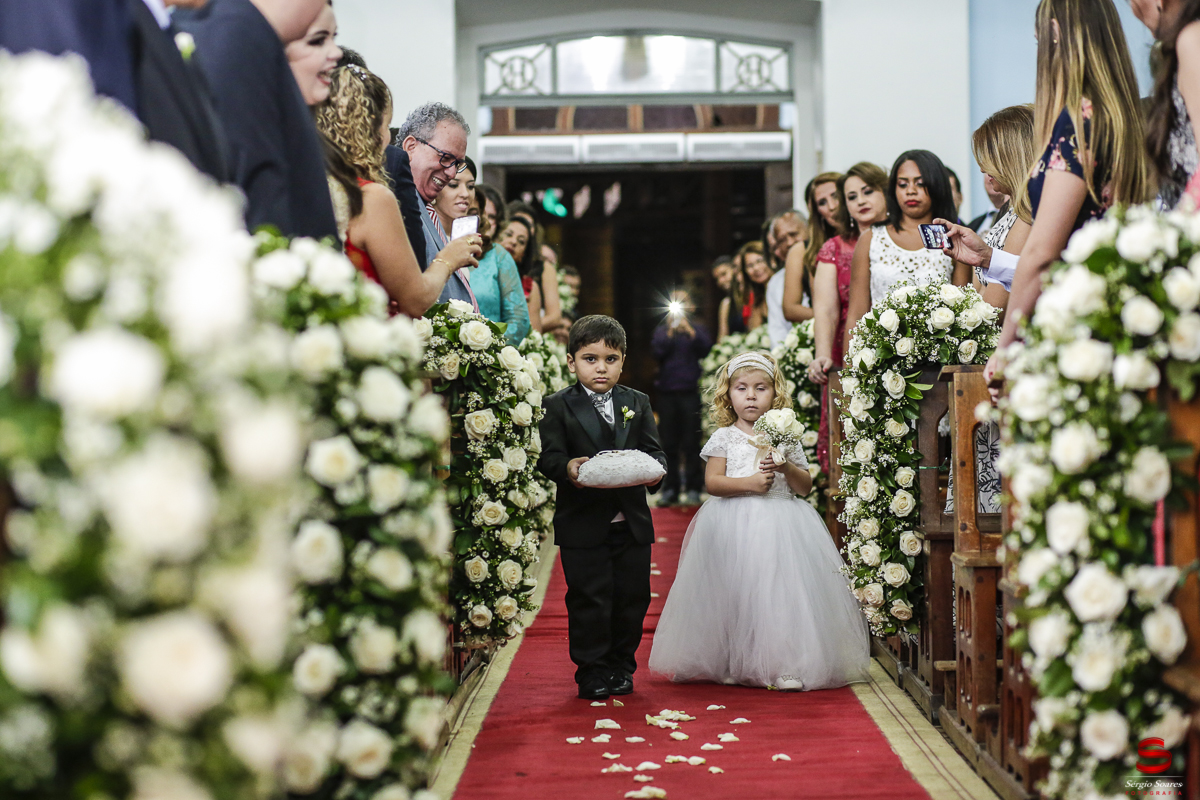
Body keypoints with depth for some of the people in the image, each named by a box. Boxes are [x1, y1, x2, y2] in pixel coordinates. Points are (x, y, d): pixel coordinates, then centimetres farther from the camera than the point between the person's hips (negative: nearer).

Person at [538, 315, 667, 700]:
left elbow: (653, 450, 5)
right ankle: (591, 671, 13)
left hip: (631, 521, 4)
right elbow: (548, 455, -8)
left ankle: (621, 666, 24)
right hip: (582, 524, -3)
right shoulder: (558, 406, 0)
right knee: (588, 600, 1)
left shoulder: (638, 403, 10)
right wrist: (567, 468, -30)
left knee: (632, 597, 9)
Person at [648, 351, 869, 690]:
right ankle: (731, 664, 10)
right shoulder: (724, 438, 4)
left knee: (781, 592, -6)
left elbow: (806, 487, 8)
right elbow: (712, 481, -5)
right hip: (734, 528, -1)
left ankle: (786, 665, -1)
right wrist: (748, 483, -17)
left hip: (781, 527, 1)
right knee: (735, 595, -1)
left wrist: (787, 468, -11)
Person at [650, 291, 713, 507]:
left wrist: (690, 331, -15)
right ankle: (670, 488, 10)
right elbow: (657, 351, -4)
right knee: (669, 443, 5)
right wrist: (671, 331, -12)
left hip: (691, 391, -2)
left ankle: (693, 488, 1)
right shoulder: (662, 330, 12)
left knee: (691, 442, -3)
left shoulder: (696, 329, 10)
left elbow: (706, 348, -7)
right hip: (667, 391, 2)